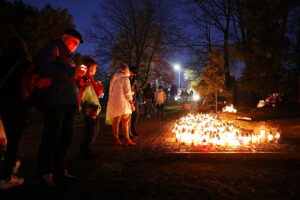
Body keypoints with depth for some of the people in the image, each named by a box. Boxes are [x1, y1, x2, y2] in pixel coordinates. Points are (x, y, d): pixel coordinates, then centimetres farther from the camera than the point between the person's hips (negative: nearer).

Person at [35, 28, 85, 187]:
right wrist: (72, 72, -15)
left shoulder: (67, 56, 29)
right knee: (51, 137, -5)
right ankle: (44, 174, 6)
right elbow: (42, 67, -17)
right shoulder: (52, 48, 3)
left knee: (66, 137, 8)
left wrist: (78, 76, 10)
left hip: (68, 103, 9)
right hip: (55, 101, -9)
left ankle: (59, 171, 19)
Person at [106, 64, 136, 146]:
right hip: (122, 101, -7)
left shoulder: (113, 79, 16)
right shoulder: (125, 78, -5)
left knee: (115, 120, 11)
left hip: (113, 102, 8)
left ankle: (116, 139, 18)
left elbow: (110, 91, 18)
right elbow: (127, 93, -10)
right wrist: (131, 103, -6)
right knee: (125, 120, -6)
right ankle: (127, 140, -7)